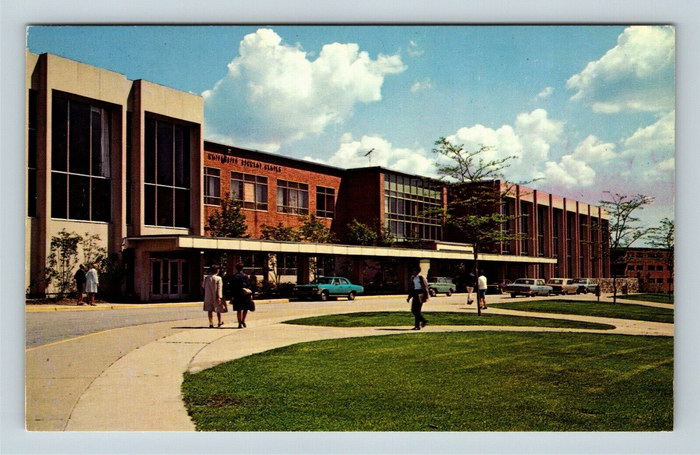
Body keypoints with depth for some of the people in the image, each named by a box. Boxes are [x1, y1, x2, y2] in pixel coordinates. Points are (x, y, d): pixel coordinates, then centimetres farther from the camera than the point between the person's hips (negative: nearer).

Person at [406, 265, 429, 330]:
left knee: (417, 310, -9)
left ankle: (417, 326, -2)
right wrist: (409, 297, 16)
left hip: (420, 294, -7)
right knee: (413, 310, 4)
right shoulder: (412, 278, 12)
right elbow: (410, 288, 18)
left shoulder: (421, 277, -7)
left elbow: (425, 287, -7)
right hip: (415, 294, 7)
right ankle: (423, 321, 17)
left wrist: (426, 297, -11)